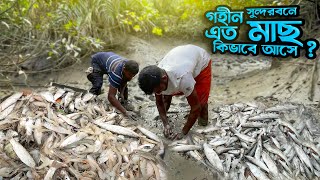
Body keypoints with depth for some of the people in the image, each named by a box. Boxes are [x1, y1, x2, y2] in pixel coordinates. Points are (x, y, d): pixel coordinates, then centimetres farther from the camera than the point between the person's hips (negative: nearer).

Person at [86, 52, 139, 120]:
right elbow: (111, 96, -48)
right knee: (98, 84, -27)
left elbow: (125, 80, -1)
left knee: (124, 84, -5)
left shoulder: (129, 68, -26)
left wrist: (121, 93, -16)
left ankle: (123, 102, 13)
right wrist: (125, 112, -52)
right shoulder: (116, 72, -46)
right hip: (97, 60, -6)